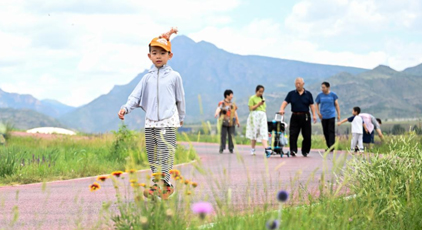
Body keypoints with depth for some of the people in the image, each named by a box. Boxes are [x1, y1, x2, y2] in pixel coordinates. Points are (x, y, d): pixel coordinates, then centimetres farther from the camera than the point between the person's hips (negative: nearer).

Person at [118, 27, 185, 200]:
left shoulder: (174, 76, 3)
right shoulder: (147, 77, 10)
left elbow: (180, 99, 13)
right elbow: (136, 96, 5)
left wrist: (181, 117, 21)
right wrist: (126, 108, -11)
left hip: (168, 121, -4)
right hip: (150, 121, 4)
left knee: (166, 152, -12)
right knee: (152, 155, 7)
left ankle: (164, 183, -12)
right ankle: (156, 185, 13)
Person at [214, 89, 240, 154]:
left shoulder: (233, 104, 16)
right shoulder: (222, 103, 0)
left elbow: (235, 113, 20)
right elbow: (218, 109, -18)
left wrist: (237, 121, 16)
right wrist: (216, 113, -40)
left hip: (231, 122, 4)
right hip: (224, 122, -4)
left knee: (231, 135, 0)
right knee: (223, 135, -5)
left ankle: (231, 148, 7)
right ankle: (221, 148, 0)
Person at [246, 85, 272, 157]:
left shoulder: (262, 98, 20)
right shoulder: (252, 98, 2)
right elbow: (251, 108, -6)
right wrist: (258, 104, -14)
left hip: (263, 116, 4)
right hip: (255, 115, -4)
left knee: (264, 133, -11)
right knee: (254, 133, 0)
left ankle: (266, 148, -27)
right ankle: (252, 150, 13)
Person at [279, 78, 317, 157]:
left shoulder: (308, 94, 6)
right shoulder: (291, 94, 6)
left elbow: (311, 105, 6)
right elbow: (285, 102, -3)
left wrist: (314, 115, -3)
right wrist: (281, 109, -22)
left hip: (305, 117, 0)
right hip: (295, 117, 0)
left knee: (307, 135, 3)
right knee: (293, 134, -10)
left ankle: (305, 151, 17)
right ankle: (293, 150, -7)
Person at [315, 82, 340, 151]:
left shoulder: (333, 95, -2)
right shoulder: (320, 95, 3)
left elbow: (336, 105, 4)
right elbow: (317, 104, 14)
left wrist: (338, 114, 1)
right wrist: (318, 112, 0)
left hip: (331, 116, -3)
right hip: (323, 116, 3)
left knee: (331, 131, -9)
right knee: (325, 132, 6)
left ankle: (332, 147, -11)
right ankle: (328, 146, 16)